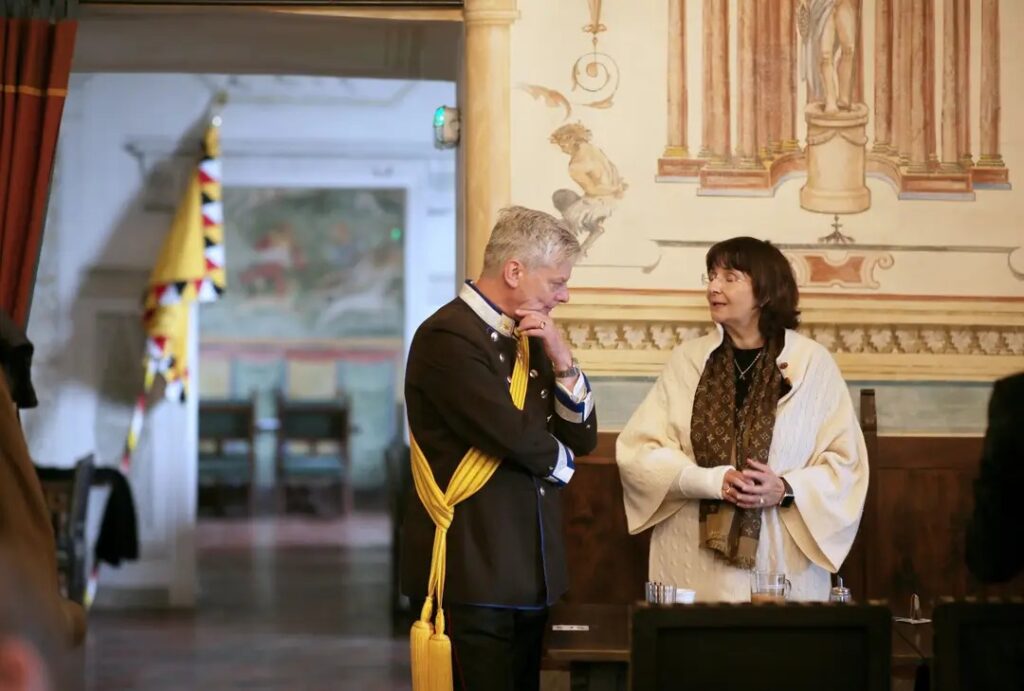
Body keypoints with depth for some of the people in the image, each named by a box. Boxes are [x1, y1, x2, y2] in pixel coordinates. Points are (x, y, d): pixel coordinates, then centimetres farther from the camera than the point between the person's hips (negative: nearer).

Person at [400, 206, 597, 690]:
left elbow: (583, 438, 11)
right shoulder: (448, 337, -15)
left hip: (529, 572, 8)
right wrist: (560, 461, 1)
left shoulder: (529, 339, 13)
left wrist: (561, 361, -4)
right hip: (470, 572, -8)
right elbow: (519, 439, -21)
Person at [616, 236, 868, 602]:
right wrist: (712, 481, -13)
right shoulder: (688, 359, 4)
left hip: (783, 562, -1)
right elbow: (638, 451, 0)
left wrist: (787, 490, -15)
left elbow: (845, 464, 2)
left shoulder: (812, 363, 1)